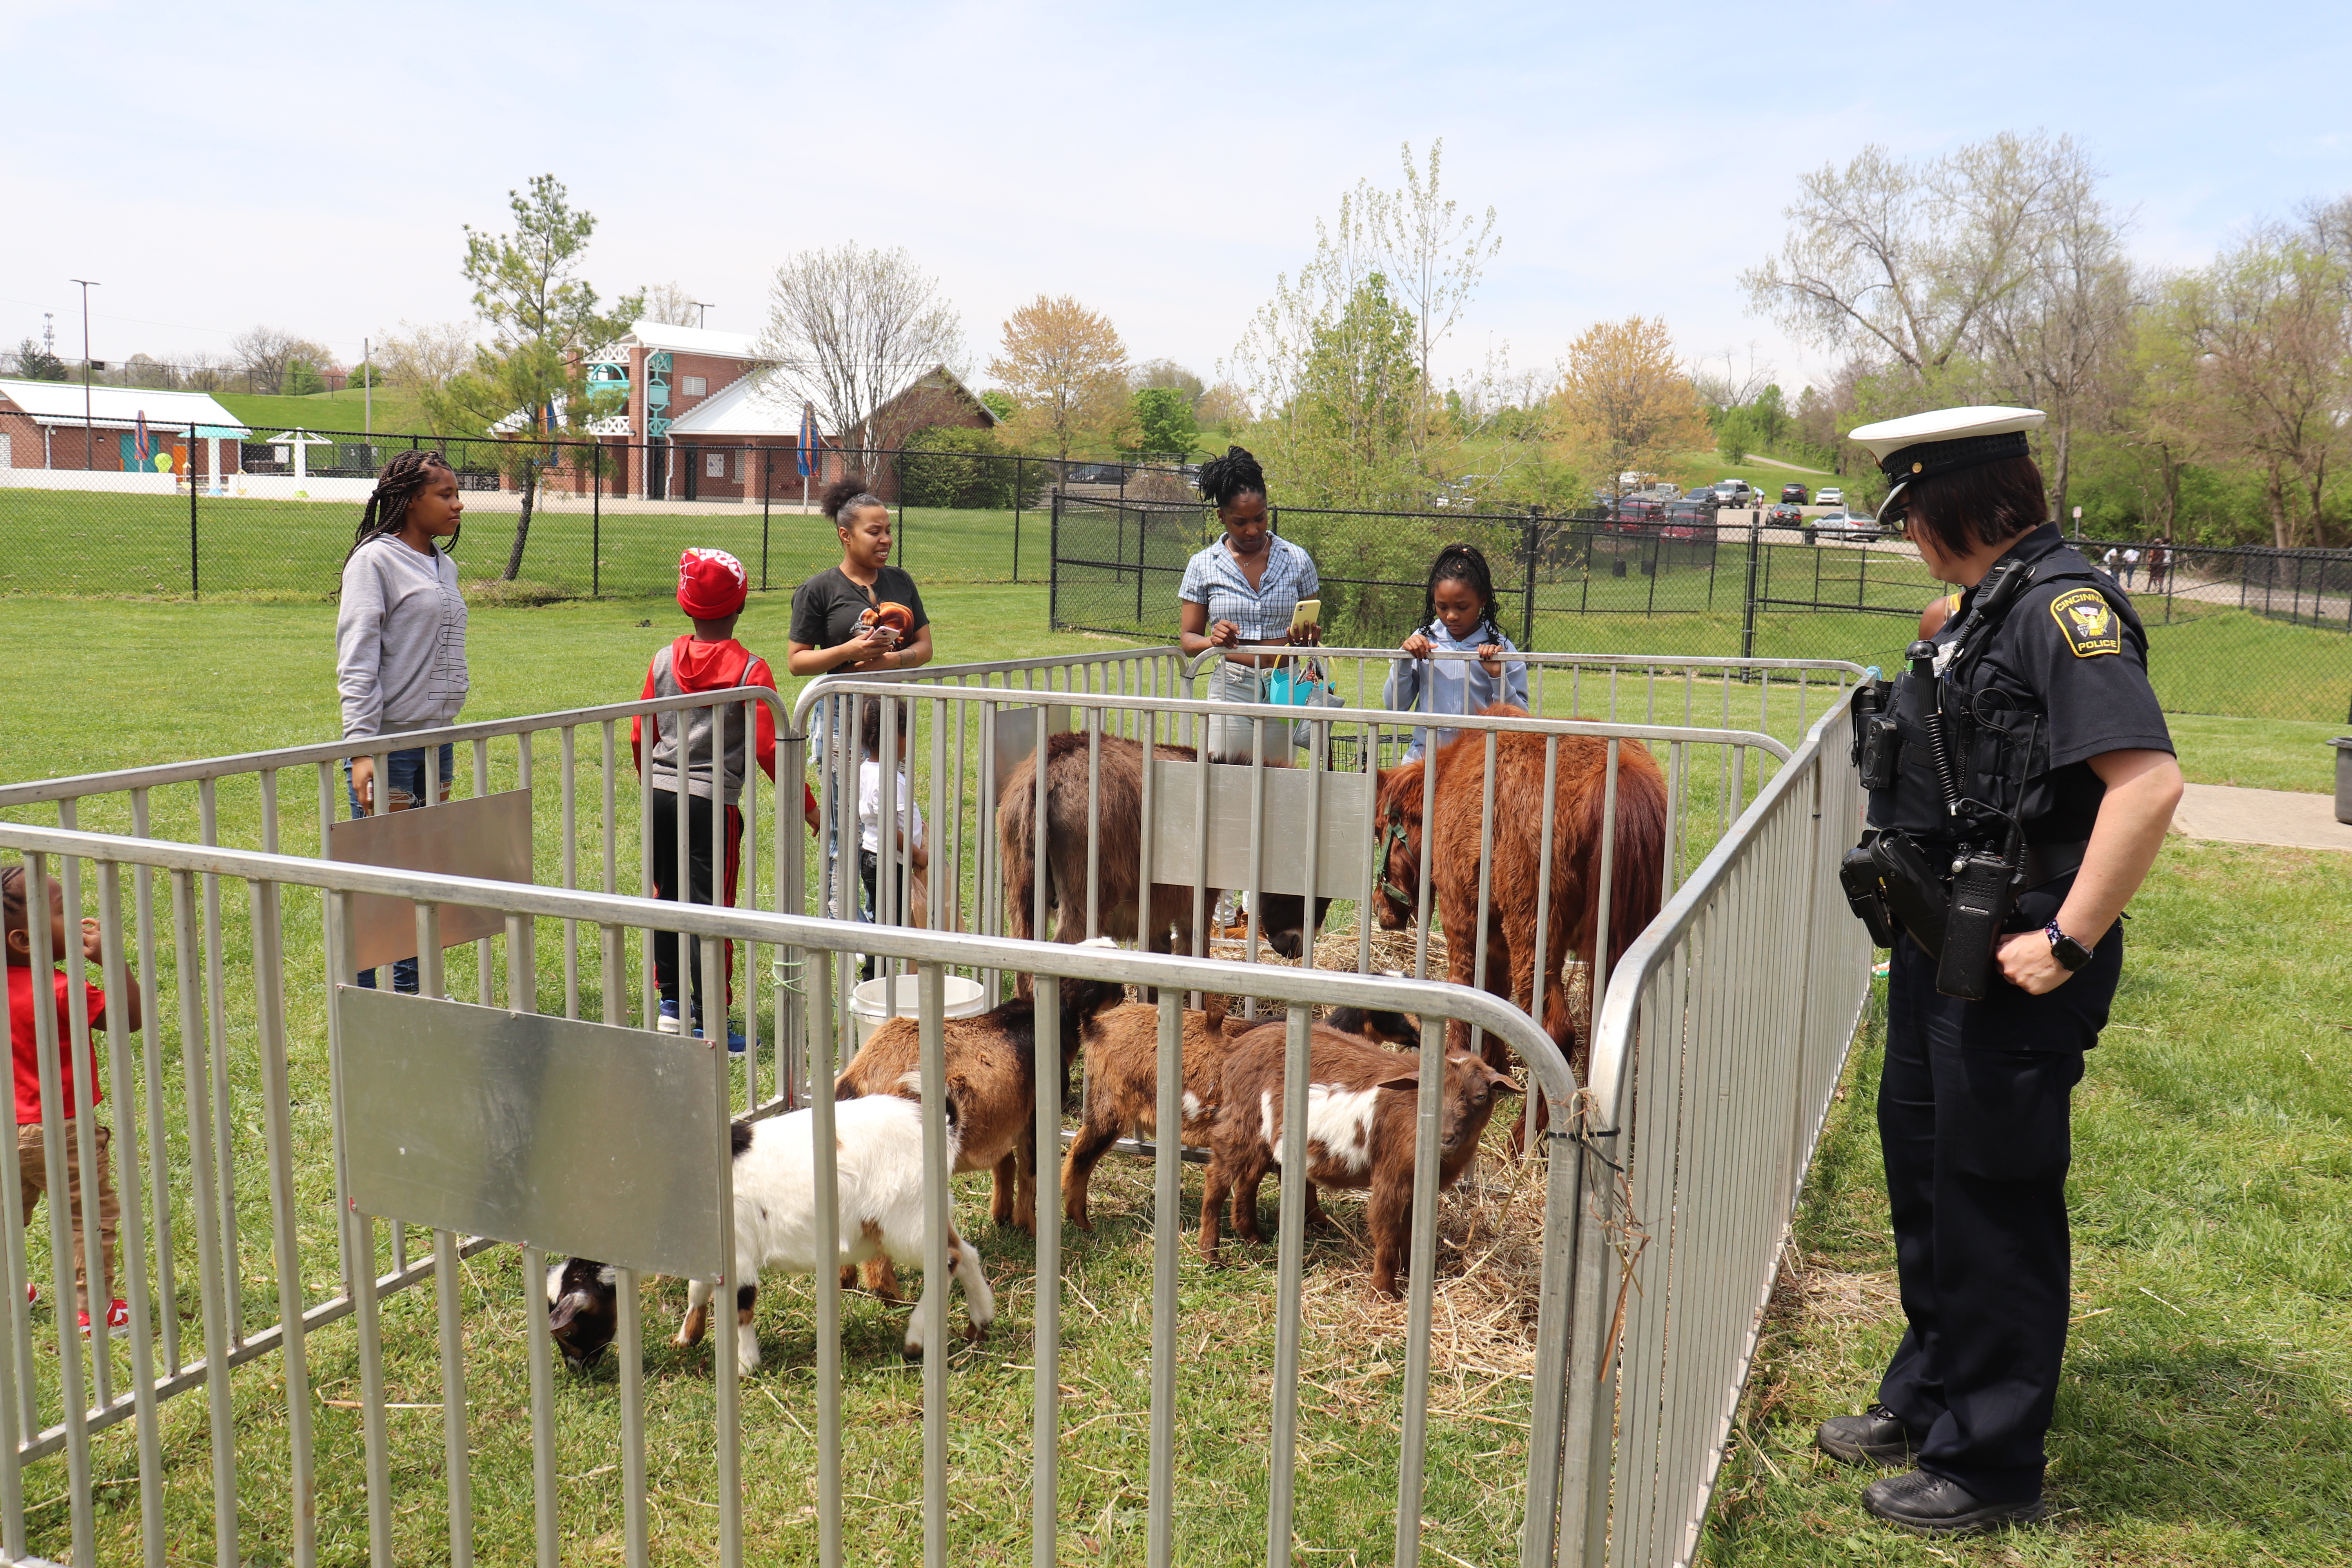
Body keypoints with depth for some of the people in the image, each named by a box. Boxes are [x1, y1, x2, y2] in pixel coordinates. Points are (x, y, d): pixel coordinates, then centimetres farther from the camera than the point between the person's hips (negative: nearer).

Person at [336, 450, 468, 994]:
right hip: (388, 744, -7)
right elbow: (356, 662, -14)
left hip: (437, 741, 7)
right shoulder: (375, 560, -9)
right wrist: (360, 748, -21)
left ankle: (410, 989, 25)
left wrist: (445, 735, 17)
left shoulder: (444, 566, 13)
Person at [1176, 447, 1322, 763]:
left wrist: (1307, 637, -10)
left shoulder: (1296, 559, 7)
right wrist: (1212, 641, -16)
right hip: (1231, 689, -1)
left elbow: (1314, 628, 14)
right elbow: (1188, 639, 5)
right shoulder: (1203, 566, 4)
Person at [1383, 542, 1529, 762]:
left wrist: (1497, 676, -9)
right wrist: (1404, 661, -4)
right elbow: (1394, 706, 9)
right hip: (1424, 757, 1)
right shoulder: (1424, 641, 7)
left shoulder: (1502, 650, 3)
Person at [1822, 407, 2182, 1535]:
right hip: (1943, 946, 10)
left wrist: (2068, 943, -26)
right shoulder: (1989, 608, 12)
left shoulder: (2064, 607, -18)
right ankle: (1929, 1398, 39)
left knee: (1994, 1202, 2)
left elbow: (2149, 782, -28)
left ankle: (1989, 1466, 19)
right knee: (1921, 1162, 20)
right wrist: (1922, 915, 16)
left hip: (2011, 967, -10)